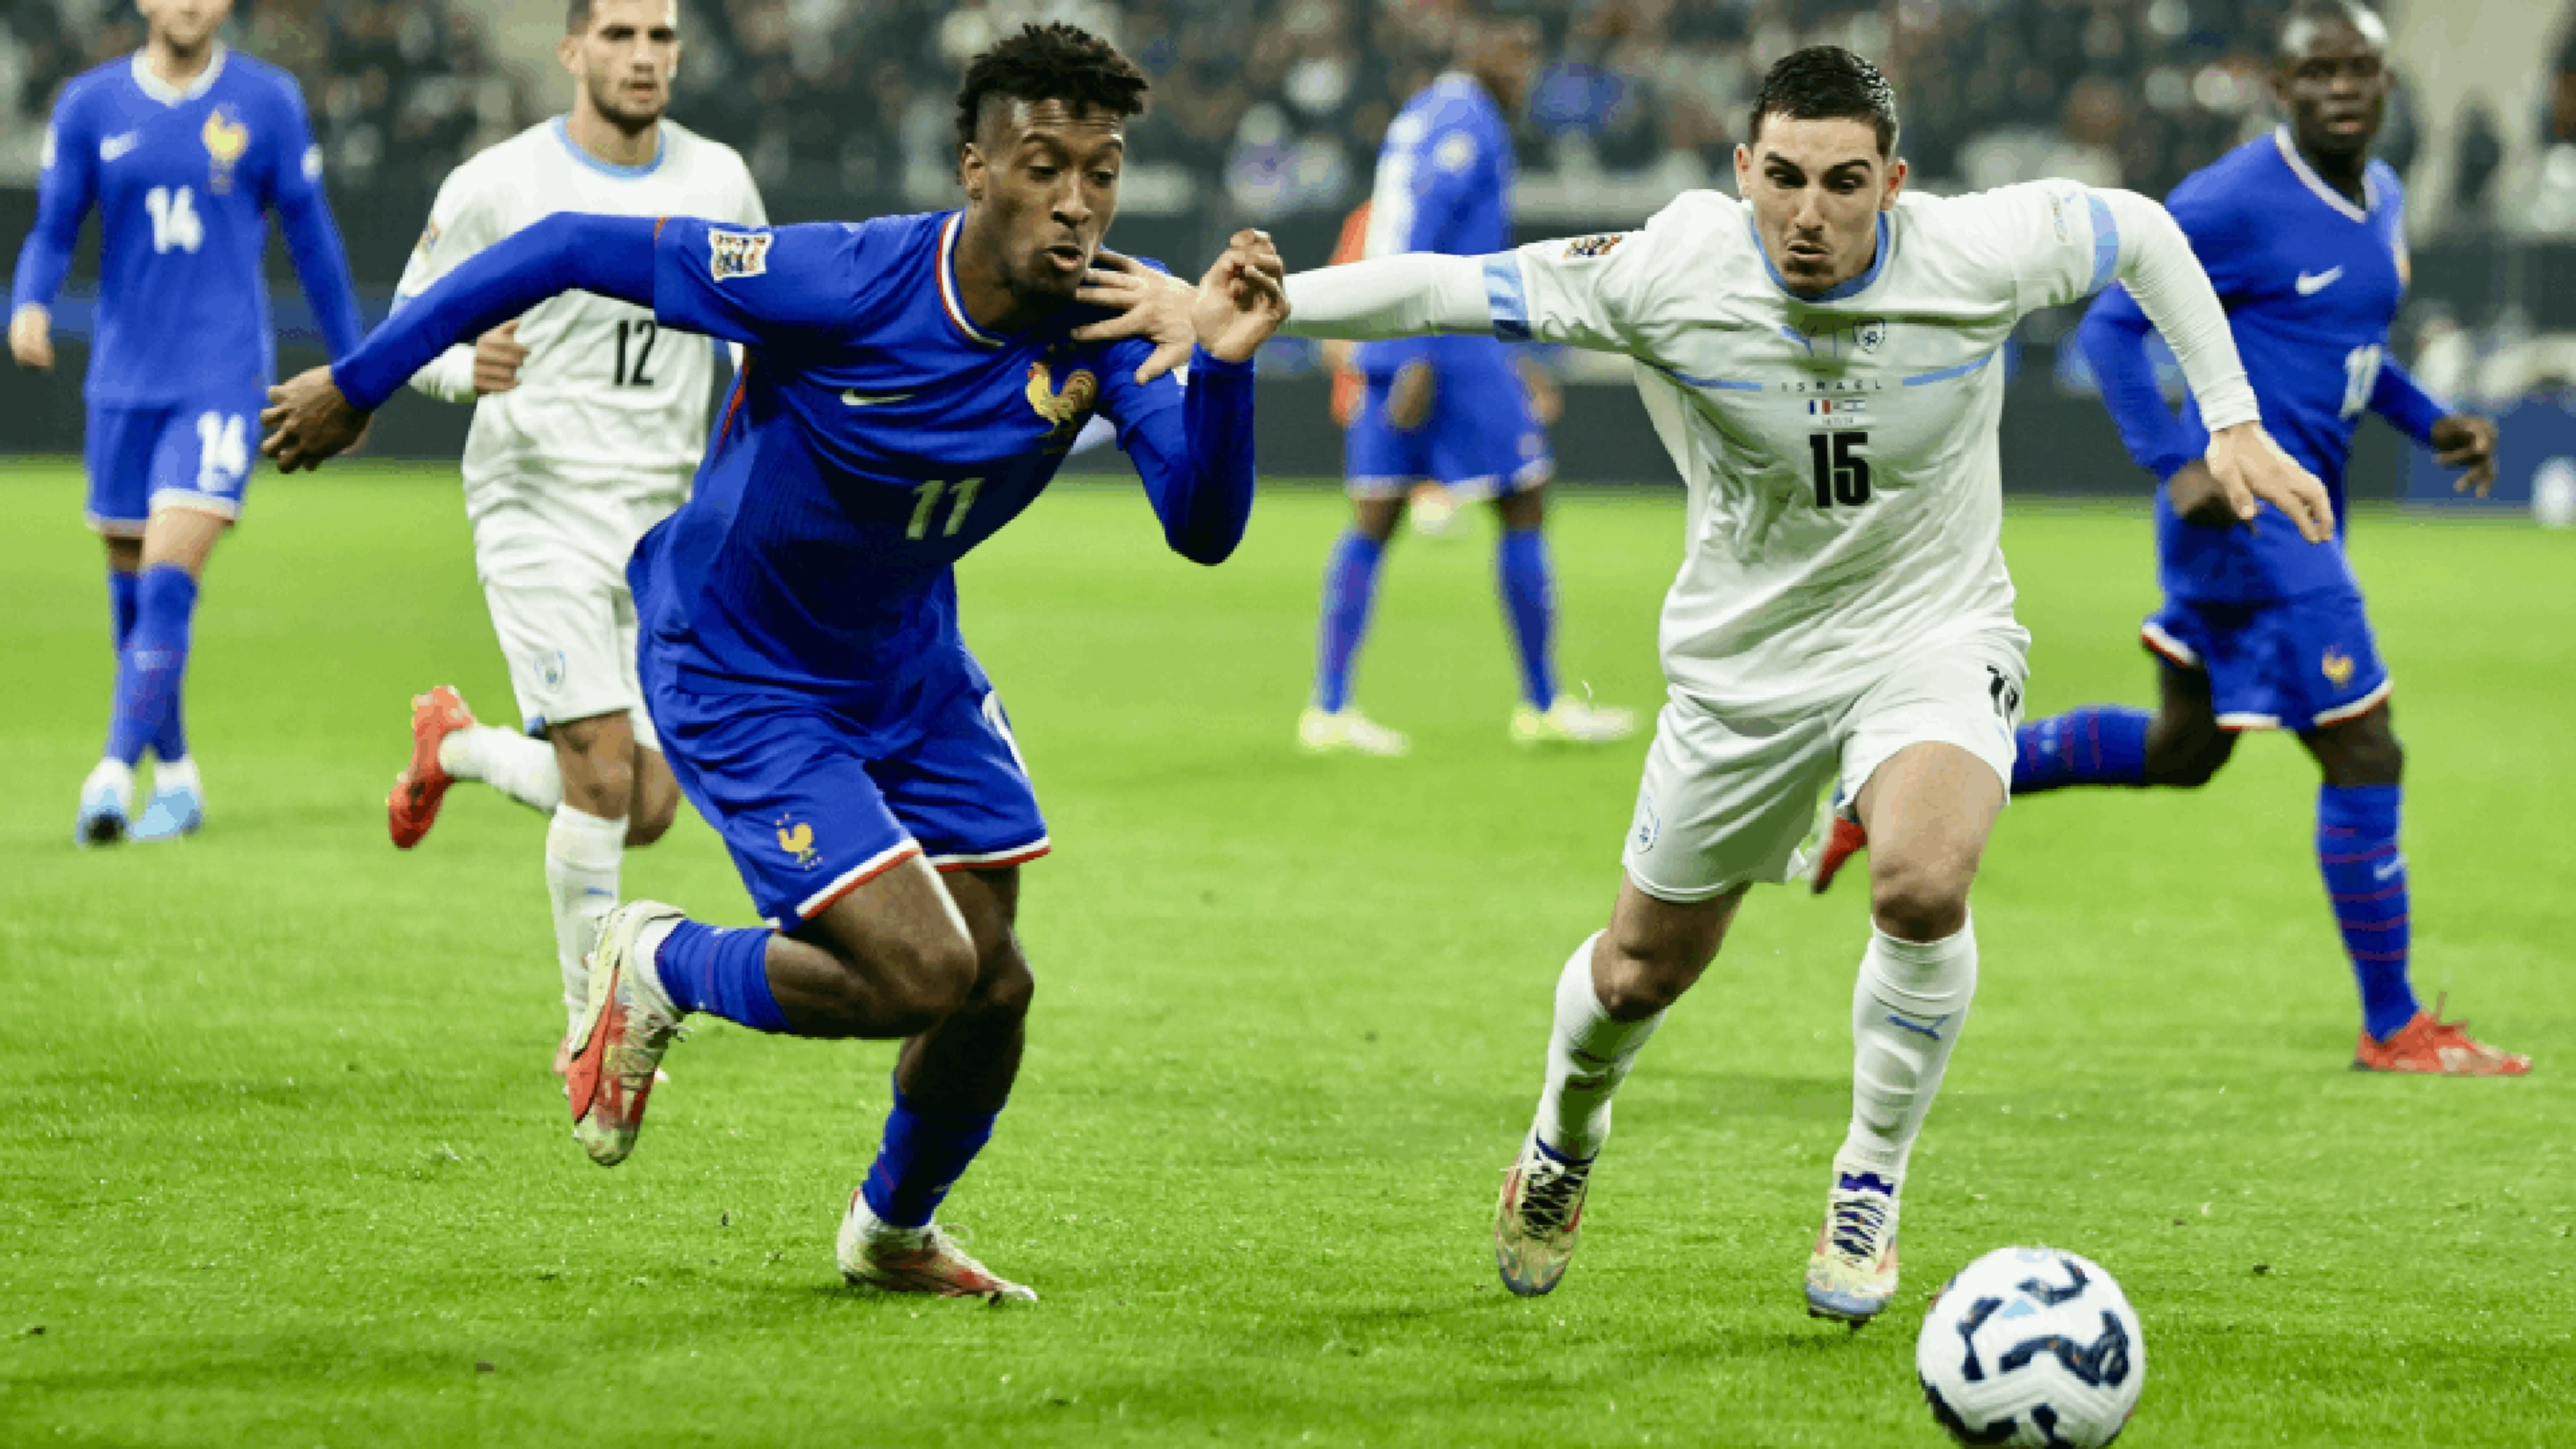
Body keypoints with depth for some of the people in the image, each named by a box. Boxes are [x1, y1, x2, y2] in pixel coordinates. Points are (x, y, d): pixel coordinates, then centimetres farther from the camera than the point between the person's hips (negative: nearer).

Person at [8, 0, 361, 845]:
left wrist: (350, 368, 12)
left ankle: (113, 775, -20)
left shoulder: (268, 102, 1)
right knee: (133, 591, 8)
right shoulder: (90, 105, 4)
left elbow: (310, 237, 8)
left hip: (221, 379, -3)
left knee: (169, 585, -16)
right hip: (123, 382, 3)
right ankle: (175, 778, 22)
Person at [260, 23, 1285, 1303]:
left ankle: (893, 1232, 39)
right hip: (735, 677, -6)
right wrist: (360, 384, -17)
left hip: (908, 664, 6)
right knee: (919, 975, -17)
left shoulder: (1105, 321, -17)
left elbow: (1203, 529, -23)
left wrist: (1225, 365, -42)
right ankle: (658, 970, 13)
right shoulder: (841, 285, -32)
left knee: (993, 988, 8)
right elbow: (572, 249, -24)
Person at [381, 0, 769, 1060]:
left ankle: (455, 747, 31)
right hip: (540, 509, -4)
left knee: (648, 811, 2)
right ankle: (591, 1030, 3)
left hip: (665, 524, 5)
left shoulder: (719, 184, 4)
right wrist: (467, 368, -21)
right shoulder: (496, 187, -7)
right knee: (603, 782, -15)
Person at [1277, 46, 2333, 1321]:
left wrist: (2234, 424, 0)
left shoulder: (1975, 255, -19)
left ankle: (1867, 1192, -7)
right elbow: (1446, 292, -16)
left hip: (1932, 633, -1)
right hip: (1745, 654, 1)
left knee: (1923, 885, -31)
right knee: (1647, 968, 13)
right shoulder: (1667, 273, -21)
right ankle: (1562, 1143, 49)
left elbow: (2138, 233, 0)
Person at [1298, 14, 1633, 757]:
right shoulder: (1467, 125, -9)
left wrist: (1511, 360, 30)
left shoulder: (1419, 119, 21)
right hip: (1453, 351, -9)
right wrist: (1419, 360, -23)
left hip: (1388, 352, 9)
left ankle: (1329, 708, -1)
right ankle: (1543, 705, 4)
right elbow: (1421, 242, -19)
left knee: (1373, 523, 4)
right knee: (1525, 507, 0)